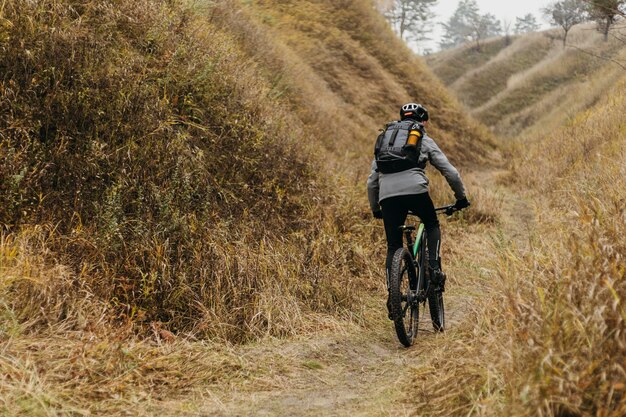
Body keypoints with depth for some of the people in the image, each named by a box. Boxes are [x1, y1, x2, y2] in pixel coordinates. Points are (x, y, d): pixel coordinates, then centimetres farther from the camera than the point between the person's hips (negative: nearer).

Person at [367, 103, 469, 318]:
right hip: (415, 189, -3)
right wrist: (461, 197, 29)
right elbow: (450, 172, 17)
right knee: (432, 225, 25)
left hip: (387, 194, 3)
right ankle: (434, 267, 6)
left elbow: (371, 181, 28)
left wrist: (375, 209, 37)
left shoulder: (384, 139, 30)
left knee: (393, 247, 11)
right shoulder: (425, 140, 21)